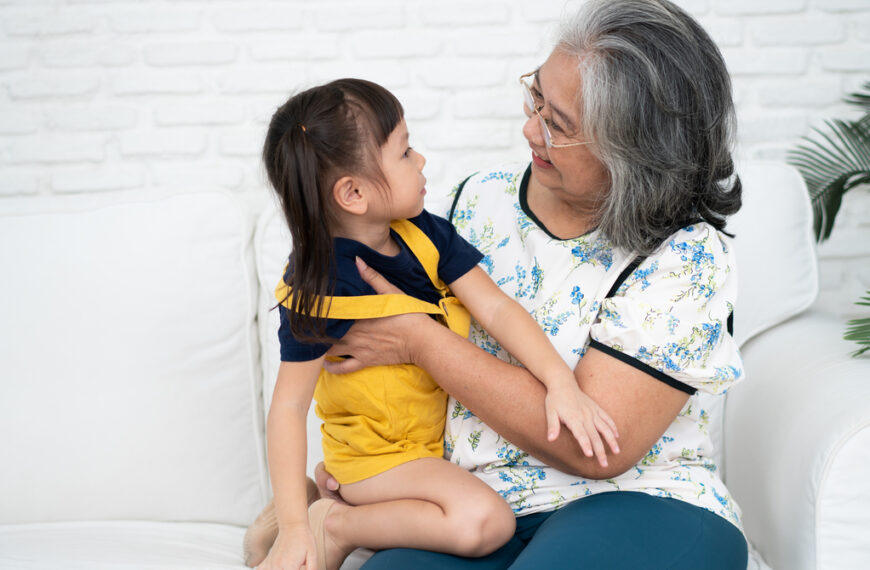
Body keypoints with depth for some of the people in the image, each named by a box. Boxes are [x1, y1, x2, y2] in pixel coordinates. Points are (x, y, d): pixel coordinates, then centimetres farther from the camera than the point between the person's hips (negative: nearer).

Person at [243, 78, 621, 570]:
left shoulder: (425, 235, -7)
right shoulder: (318, 288, -24)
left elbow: (496, 308, -11)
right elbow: (289, 406, -21)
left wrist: (563, 383, -24)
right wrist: (294, 525, -25)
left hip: (437, 432, 8)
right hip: (376, 453, -7)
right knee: (485, 520, -25)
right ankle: (332, 528, -6)